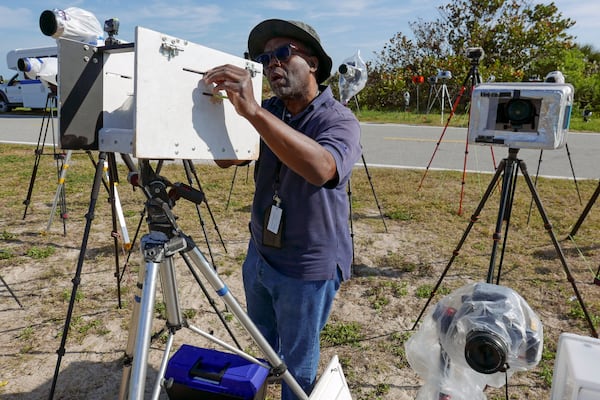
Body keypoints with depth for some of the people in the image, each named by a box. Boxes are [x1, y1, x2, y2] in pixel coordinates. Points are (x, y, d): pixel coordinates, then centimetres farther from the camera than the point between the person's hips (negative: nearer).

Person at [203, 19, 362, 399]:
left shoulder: (340, 120, -19)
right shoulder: (269, 111, 1)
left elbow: (321, 168, -40)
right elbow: (227, 158, -2)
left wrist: (253, 111, -46)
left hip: (308, 268, -6)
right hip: (259, 255, 7)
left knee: (298, 364, 15)